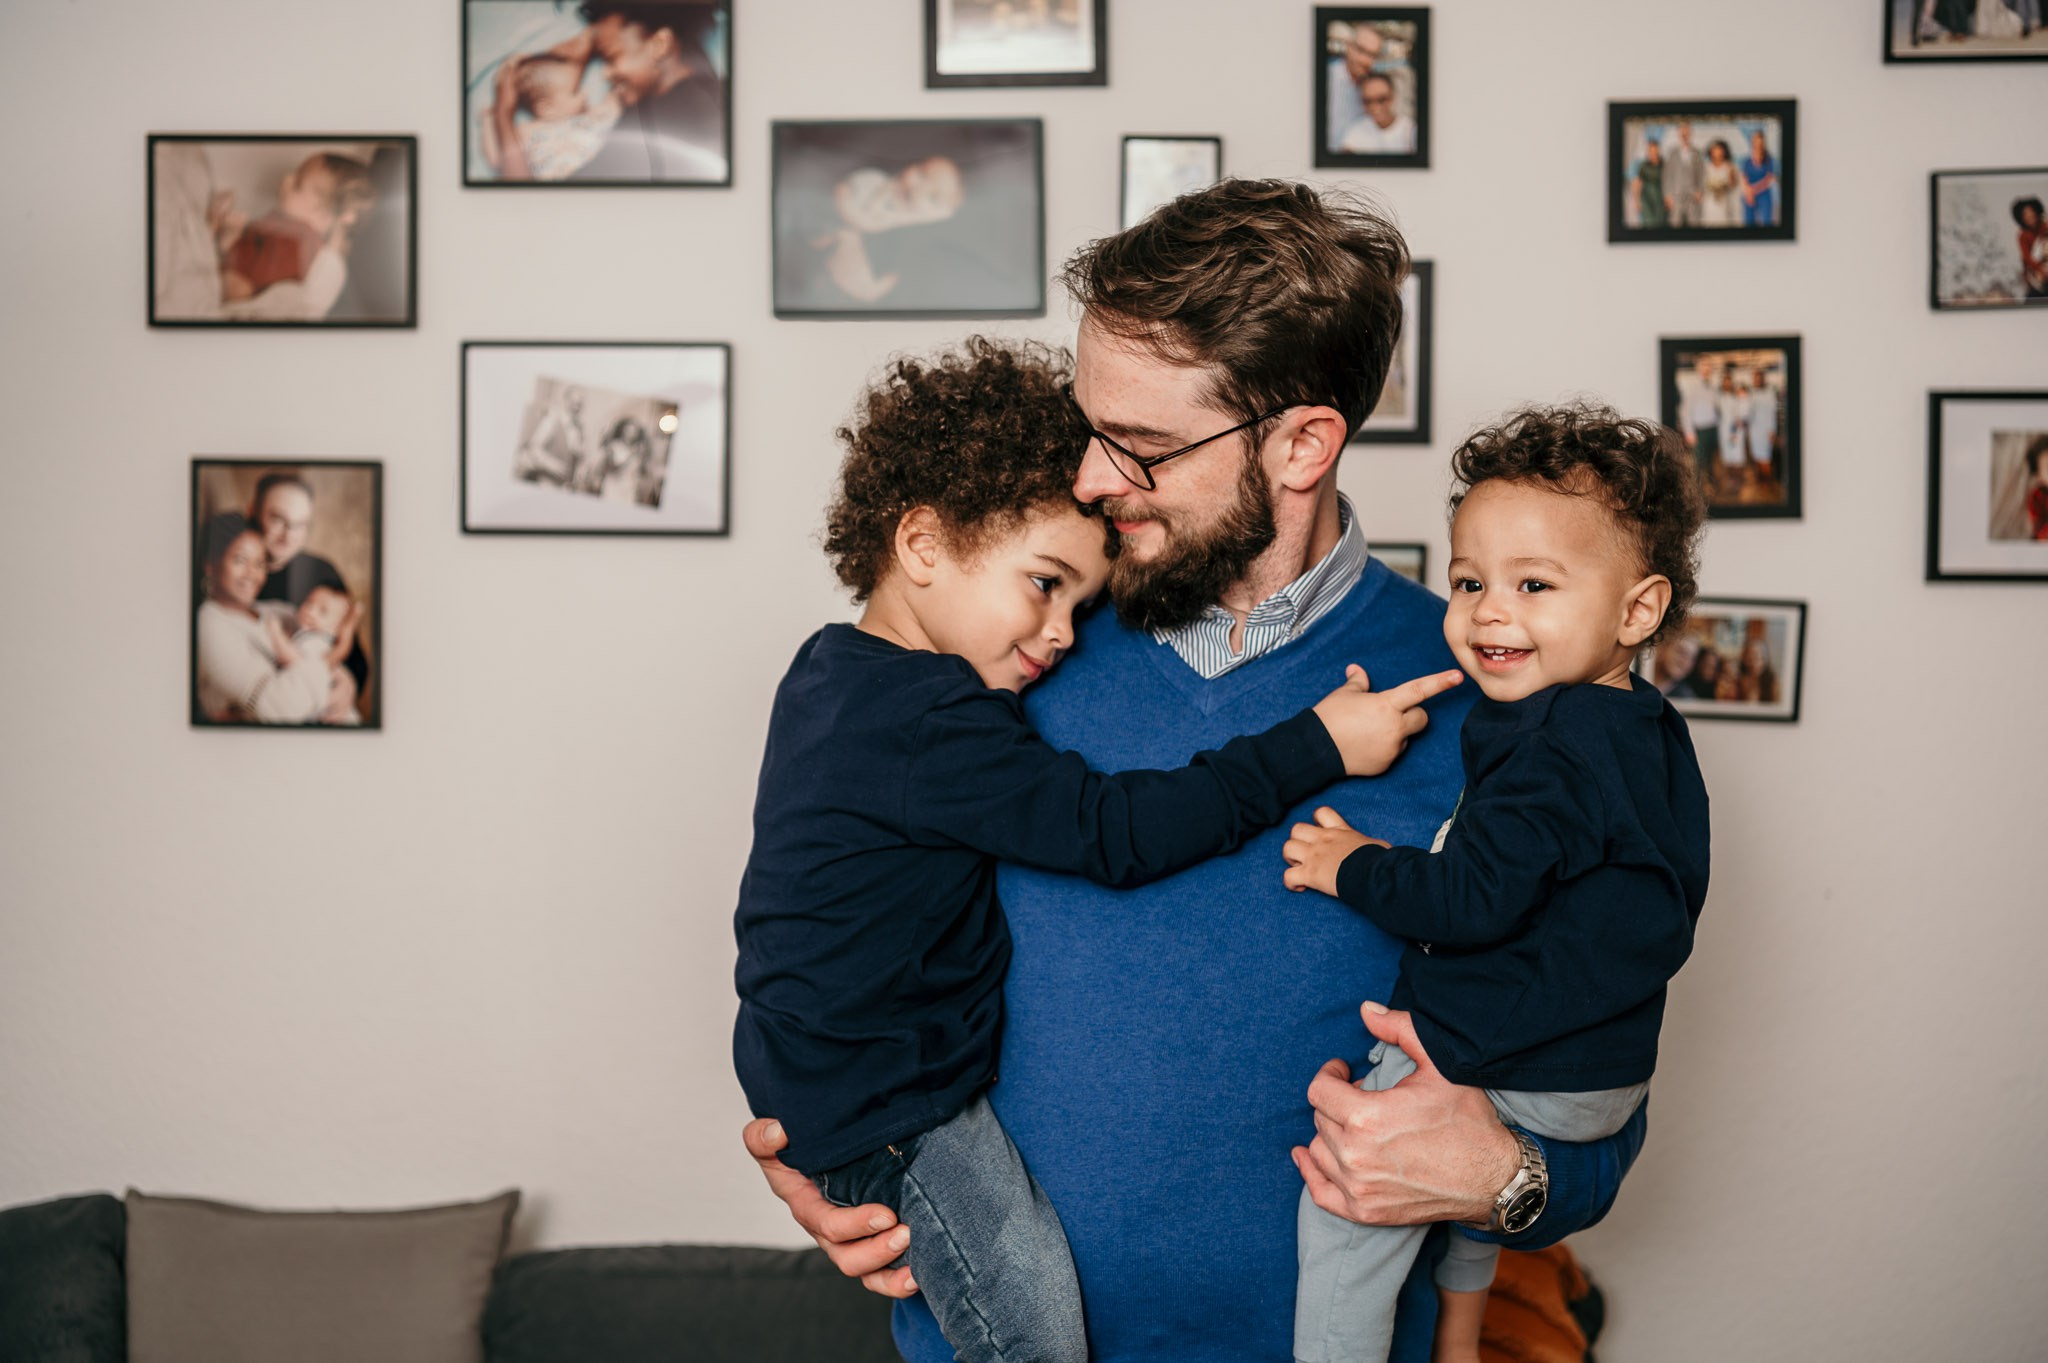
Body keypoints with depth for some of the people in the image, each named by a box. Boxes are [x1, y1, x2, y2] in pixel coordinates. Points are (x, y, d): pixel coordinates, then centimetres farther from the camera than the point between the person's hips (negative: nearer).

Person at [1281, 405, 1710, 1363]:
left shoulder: (1553, 751, -25)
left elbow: (1474, 899, -28)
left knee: (1345, 1198, 1)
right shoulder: (1650, 733, 6)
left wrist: (1355, 868, -14)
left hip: (1515, 1079, -10)